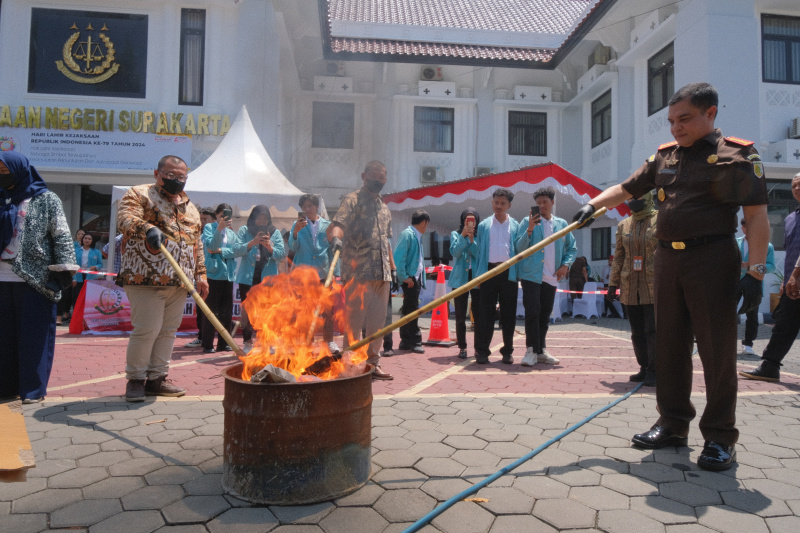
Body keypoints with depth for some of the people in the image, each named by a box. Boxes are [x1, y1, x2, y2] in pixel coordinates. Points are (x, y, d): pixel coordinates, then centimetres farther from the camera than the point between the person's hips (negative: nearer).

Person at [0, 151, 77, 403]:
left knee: (34, 334, -1)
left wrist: (64, 268, -14)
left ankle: (33, 389, 6)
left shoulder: (46, 200, 0)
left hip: (36, 278, -5)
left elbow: (62, 236, -5)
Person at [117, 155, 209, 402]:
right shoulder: (139, 194, 3)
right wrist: (147, 228, -36)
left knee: (168, 331, 9)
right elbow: (125, 217, -16)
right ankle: (135, 379, 10)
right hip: (146, 279, -6)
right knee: (147, 330, -7)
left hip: (179, 282, 6)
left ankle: (156, 378, 21)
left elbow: (197, 244, 22)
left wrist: (200, 274, 14)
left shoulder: (190, 208, 21)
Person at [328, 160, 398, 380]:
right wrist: (335, 237, -39)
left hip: (382, 275, 7)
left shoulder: (384, 208, 21)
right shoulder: (352, 200, -1)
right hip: (358, 273, -7)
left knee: (377, 322, 10)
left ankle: (372, 363, 19)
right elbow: (336, 226, -17)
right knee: (354, 321, -2)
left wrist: (392, 268, 18)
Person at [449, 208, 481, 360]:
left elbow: (481, 254, -6)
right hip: (460, 278, 0)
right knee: (460, 315, 3)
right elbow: (454, 252, -7)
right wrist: (463, 235, -14)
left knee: (479, 313, -3)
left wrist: (471, 240, -14)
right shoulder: (456, 234, 10)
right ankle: (462, 347, 10)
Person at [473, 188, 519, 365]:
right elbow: (478, 251, 10)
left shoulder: (515, 226, 11)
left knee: (508, 313, 4)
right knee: (486, 313, -1)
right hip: (489, 271, 0)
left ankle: (507, 351, 14)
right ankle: (482, 351, 4)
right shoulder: (483, 226, 12)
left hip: (509, 273, 0)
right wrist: (477, 275, 2)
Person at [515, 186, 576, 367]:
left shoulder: (561, 224, 12)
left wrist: (565, 265, 2)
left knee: (545, 315, 9)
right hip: (531, 275, -4)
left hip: (551, 277, 4)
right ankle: (531, 350, -3)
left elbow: (572, 248, 18)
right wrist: (529, 229, -17)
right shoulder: (528, 221, 3)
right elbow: (520, 247, -4)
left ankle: (541, 351, 18)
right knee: (532, 313, -10)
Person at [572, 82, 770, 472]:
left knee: (717, 348, -1)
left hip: (712, 260, -6)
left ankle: (720, 436, 11)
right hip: (667, 259, 6)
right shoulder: (663, 157, 13)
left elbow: (757, 217, -9)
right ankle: (673, 424, 22)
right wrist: (593, 205, -3)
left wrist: (756, 271, -17)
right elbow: (624, 190, 16)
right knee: (669, 344, 10)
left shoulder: (736, 156, -4)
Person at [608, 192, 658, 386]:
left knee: (652, 330, -6)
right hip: (630, 287, 5)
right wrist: (613, 284, 11)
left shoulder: (661, 220, 0)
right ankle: (644, 368, 20)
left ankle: (654, 371, 3)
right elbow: (618, 257, 15)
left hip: (653, 285, -5)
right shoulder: (623, 225, 13)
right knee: (637, 331, 9)